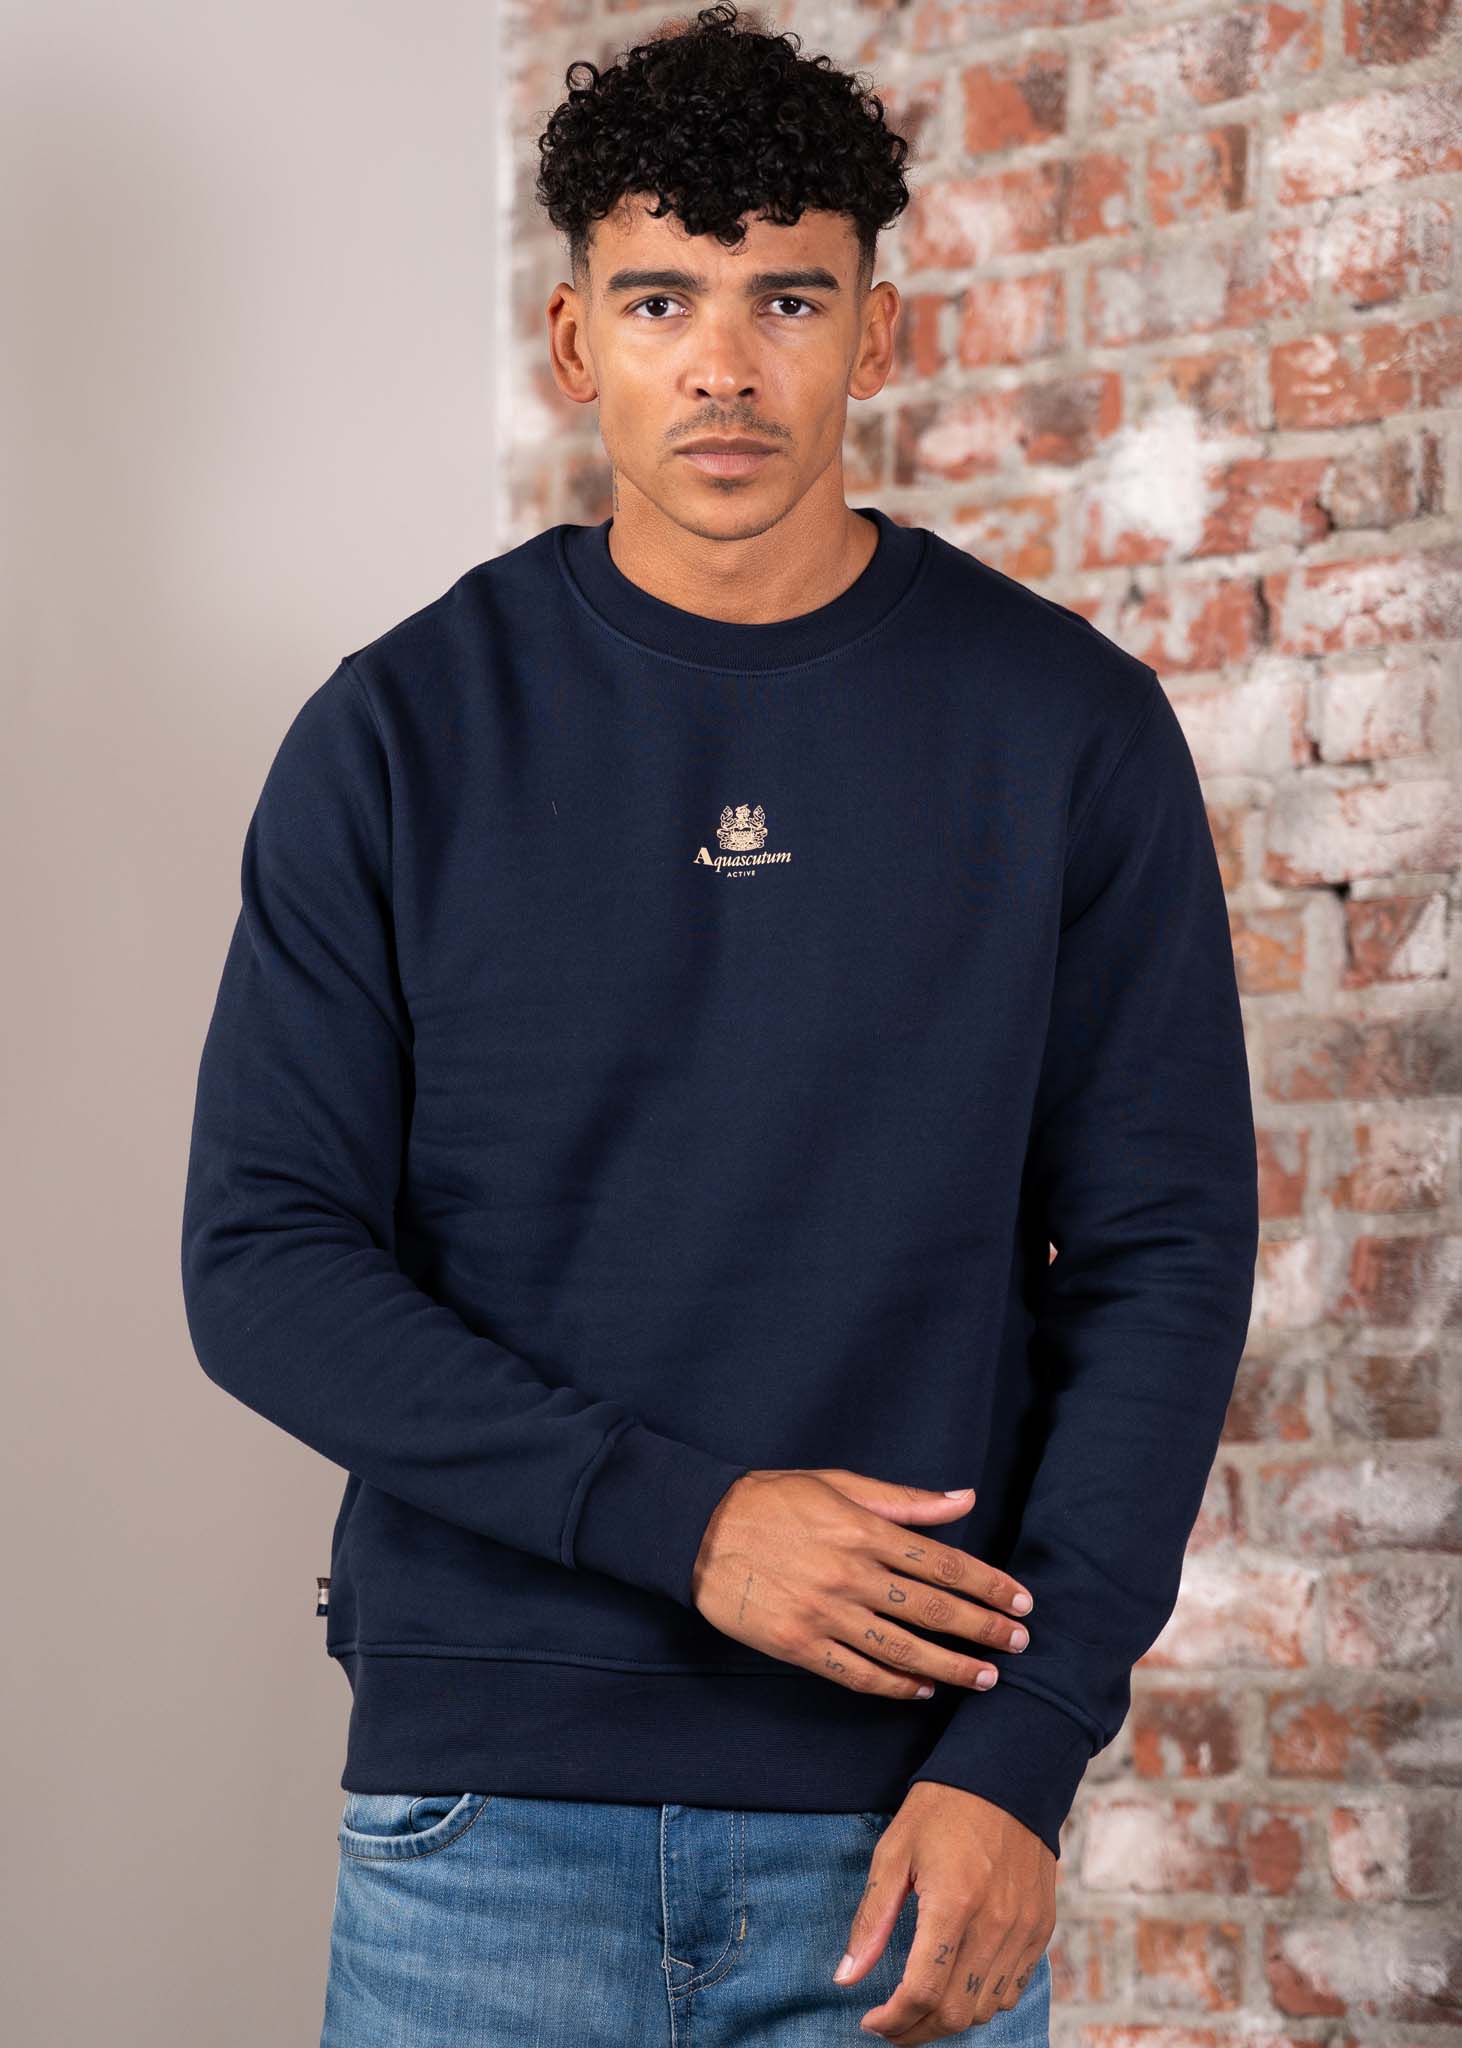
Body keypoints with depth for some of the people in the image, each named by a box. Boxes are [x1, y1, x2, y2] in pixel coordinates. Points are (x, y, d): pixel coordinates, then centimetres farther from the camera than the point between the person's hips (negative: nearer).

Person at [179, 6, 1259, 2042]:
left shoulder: (1069, 728, 0)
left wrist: (1021, 1752, -9)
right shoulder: (402, 732, 0)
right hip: (486, 1803, 0)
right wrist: (681, 1520, -14)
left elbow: (1165, 1258, -1)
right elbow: (264, 1259, -3)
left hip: (906, 1818, 0)